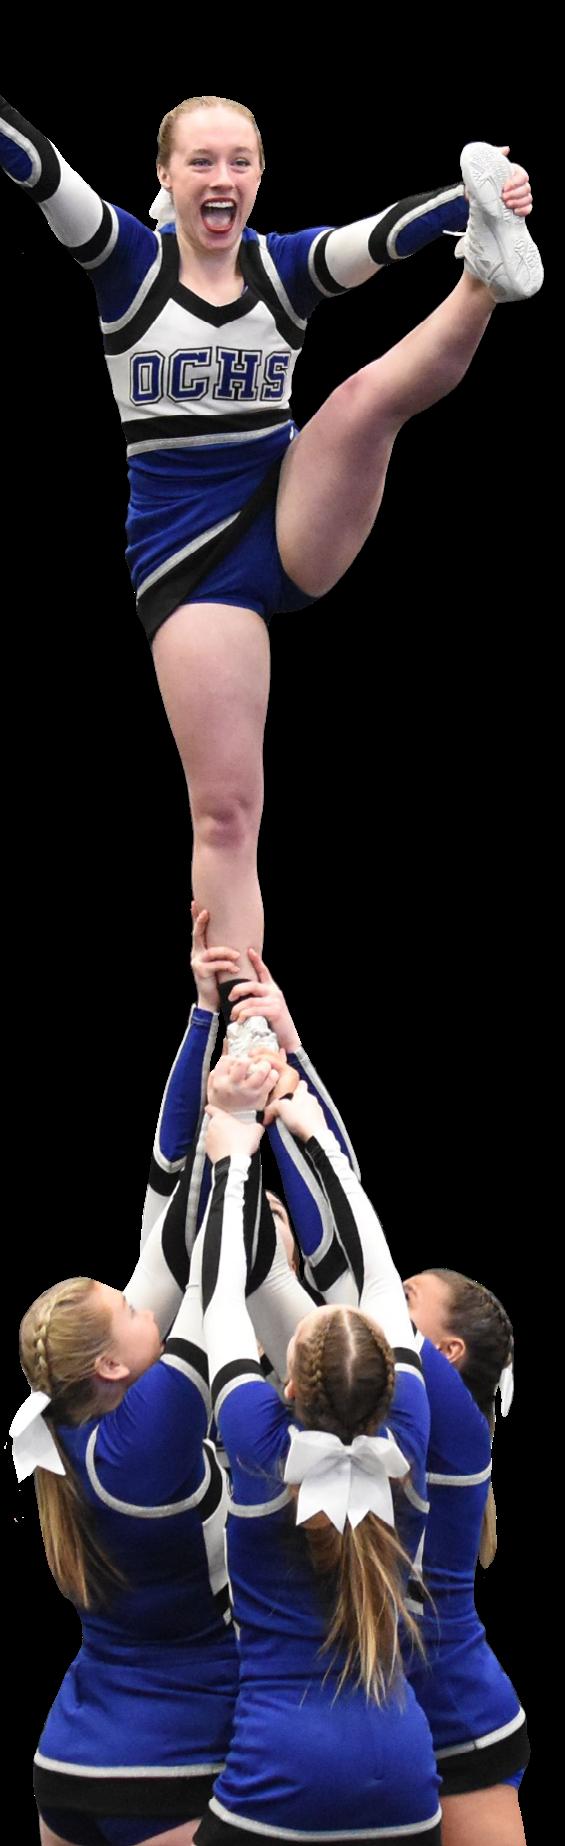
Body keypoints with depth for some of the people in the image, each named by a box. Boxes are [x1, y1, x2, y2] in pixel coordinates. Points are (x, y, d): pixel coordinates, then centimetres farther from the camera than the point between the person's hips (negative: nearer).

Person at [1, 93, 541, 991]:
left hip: (297, 528, 2)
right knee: (224, 811, -7)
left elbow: (391, 230, -17)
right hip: (186, 560, -1)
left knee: (371, 390, -24)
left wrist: (481, 198, -36)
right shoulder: (129, 261, -2)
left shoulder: (285, 266, 1)